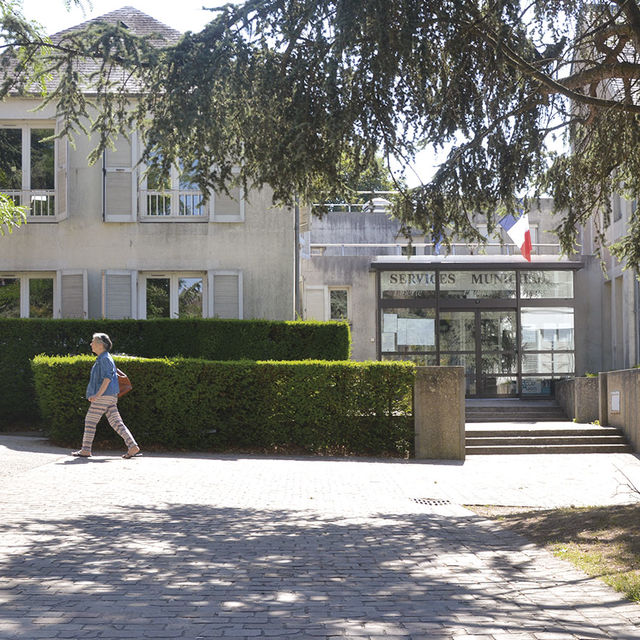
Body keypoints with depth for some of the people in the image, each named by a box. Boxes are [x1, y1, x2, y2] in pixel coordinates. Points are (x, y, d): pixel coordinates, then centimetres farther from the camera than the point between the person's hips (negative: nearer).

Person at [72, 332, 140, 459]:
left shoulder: (105, 359, -10)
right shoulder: (101, 359, 21)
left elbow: (107, 378, -20)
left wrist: (98, 394, -25)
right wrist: (94, 394, 28)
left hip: (104, 396, -10)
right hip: (111, 396, 10)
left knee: (90, 421, -1)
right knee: (116, 422, 3)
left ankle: (85, 450, 4)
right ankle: (133, 446, -5)